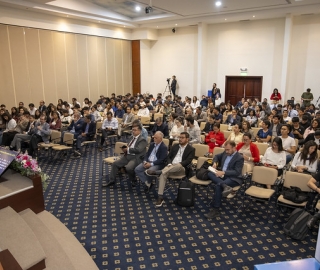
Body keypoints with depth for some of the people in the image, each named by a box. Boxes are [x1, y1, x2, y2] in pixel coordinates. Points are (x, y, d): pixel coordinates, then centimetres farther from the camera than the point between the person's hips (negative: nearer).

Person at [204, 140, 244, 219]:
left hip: (233, 178, -8)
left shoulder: (239, 158, -11)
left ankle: (215, 210, -24)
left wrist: (223, 172, -27)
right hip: (222, 175, 8)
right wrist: (214, 162, 4)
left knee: (218, 186, -32)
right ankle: (225, 186, -38)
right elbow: (217, 156, 27)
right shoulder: (225, 153, 9)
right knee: (210, 173, -19)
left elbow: (237, 172, -19)